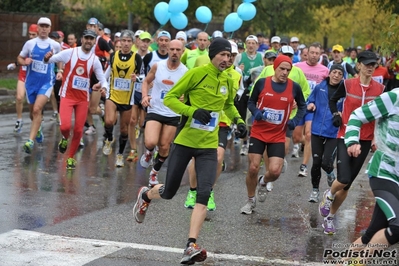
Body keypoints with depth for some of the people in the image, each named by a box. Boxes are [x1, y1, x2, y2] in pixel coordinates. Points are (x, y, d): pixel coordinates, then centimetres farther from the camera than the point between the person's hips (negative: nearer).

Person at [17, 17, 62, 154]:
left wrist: (60, 71, -1)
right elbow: (19, 58, 8)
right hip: (31, 81, 2)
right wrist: (24, 62, -14)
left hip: (46, 82, -2)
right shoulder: (30, 43, -1)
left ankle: (30, 141, -19)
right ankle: (37, 129, 46)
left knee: (37, 109, -19)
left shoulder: (55, 45, -2)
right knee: (32, 112, 13)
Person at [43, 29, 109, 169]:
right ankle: (65, 139, 18)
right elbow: (50, 60, 0)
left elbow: (103, 80, 5)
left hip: (83, 98, 3)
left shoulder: (95, 60, 0)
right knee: (65, 126, -19)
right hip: (67, 96, -2)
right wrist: (47, 58, -25)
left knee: (78, 130, 3)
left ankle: (71, 158, 23)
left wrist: (104, 87, -18)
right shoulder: (70, 53, -7)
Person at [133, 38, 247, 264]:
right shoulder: (197, 73, -11)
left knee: (204, 195, -15)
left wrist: (238, 121, 6)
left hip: (208, 146, 3)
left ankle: (191, 246, -14)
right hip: (185, 141, -3)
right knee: (169, 192, 8)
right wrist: (192, 111, -24)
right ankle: (145, 196, 44)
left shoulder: (228, 80, 5)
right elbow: (169, 98, -9)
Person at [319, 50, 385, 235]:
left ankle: (330, 217, 26)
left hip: (365, 141, 2)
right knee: (343, 179, -18)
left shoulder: (380, 89, -2)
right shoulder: (347, 84, -5)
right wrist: (335, 115, -4)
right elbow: (333, 100, 13)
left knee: (347, 184, 7)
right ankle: (328, 196, 17)